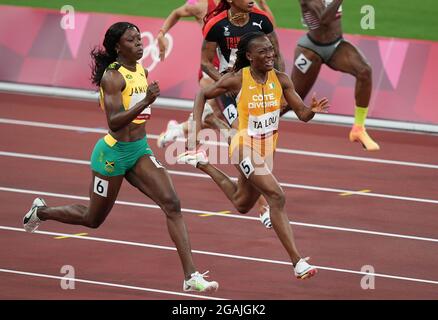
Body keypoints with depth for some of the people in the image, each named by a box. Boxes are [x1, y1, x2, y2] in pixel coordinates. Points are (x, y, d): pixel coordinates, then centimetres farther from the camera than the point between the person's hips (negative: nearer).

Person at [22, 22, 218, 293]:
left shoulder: (142, 71, 6)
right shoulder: (112, 77, -18)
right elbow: (114, 122, -29)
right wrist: (146, 102, -38)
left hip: (140, 150, 7)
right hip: (114, 152, -7)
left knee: (172, 204, -12)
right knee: (93, 219, 11)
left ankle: (191, 276, -17)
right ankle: (42, 211, 40)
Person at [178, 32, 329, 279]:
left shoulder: (281, 80, -7)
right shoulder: (237, 80, -16)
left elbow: (302, 114, -8)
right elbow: (203, 96, -1)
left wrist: (312, 110, -31)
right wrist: (197, 128, -10)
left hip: (268, 149, 6)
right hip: (245, 148, -6)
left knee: (242, 205, 25)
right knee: (277, 197, -22)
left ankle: (204, 164, 45)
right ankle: (298, 263, -23)